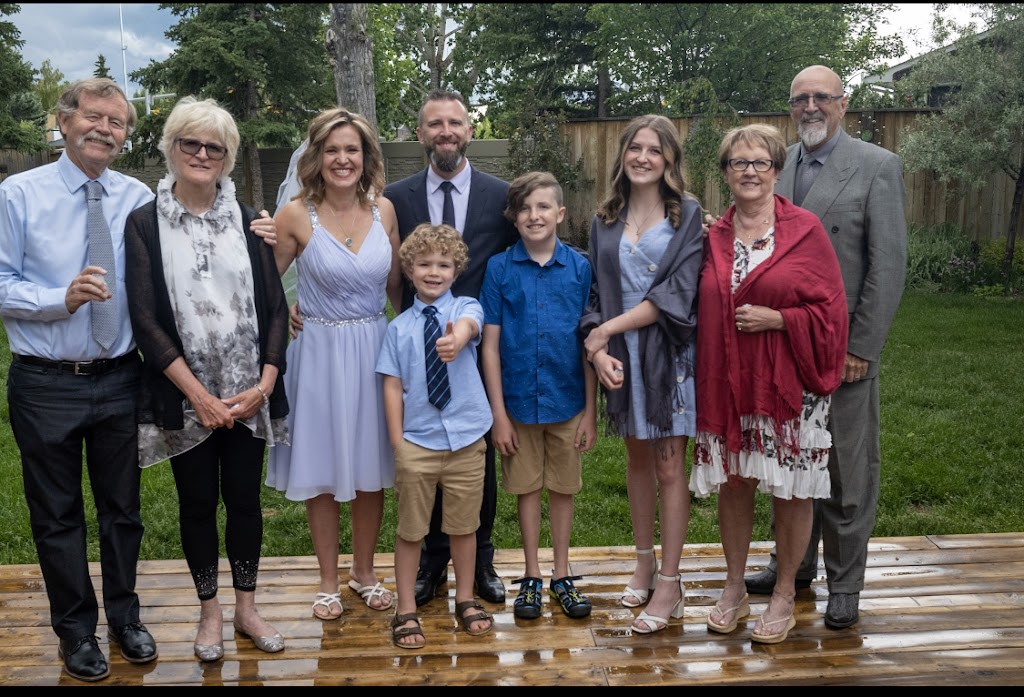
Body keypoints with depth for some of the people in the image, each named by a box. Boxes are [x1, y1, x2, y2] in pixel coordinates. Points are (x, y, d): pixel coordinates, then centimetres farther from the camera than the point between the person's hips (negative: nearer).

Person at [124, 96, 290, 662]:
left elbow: (275, 306, 2)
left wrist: (265, 383, -9)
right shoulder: (144, 224, -3)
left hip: (248, 394, 2)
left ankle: (246, 608, 28)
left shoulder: (247, 220, 3)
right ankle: (209, 611, 28)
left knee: (244, 497, 10)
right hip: (185, 395, -1)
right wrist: (199, 395, -13)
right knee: (197, 500, 10)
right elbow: (145, 319, -7)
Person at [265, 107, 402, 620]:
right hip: (318, 352, -2)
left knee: (371, 469, 11)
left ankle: (364, 573, 30)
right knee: (321, 470, 8)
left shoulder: (383, 210, 0)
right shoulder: (297, 215, -8)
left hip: (374, 351, 3)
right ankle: (328, 581, 25)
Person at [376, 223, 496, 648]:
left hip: (466, 441, 0)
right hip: (416, 442, 0)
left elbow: (469, 324, -28)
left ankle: (465, 601, 35)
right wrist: (397, 441, -6)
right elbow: (393, 385, -1)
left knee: (463, 525, 15)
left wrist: (457, 339, -52)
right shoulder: (399, 328, 0)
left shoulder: (465, 308, -2)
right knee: (411, 529, 11)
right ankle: (406, 611, 26)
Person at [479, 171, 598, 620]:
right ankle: (532, 576, 27)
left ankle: (561, 575, 28)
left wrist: (591, 411, -3)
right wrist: (498, 412, -6)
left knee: (563, 488, 13)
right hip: (519, 401, 0)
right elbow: (490, 344, -4)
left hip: (567, 401, 0)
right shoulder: (499, 268, -5)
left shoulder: (579, 268, -4)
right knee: (527, 488, 12)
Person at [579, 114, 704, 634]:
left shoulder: (687, 215, -3)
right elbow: (595, 293, 7)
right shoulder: (605, 221, 9)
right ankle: (644, 564, 28)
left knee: (669, 467, 0)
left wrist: (606, 329, -13)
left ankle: (669, 584, 10)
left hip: (668, 352, -4)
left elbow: (677, 292, -12)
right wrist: (597, 350, -10)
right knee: (637, 460, 13)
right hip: (620, 355, 4)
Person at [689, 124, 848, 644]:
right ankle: (734, 589, 29)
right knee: (732, 483, 11)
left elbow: (829, 310, -5)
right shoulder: (713, 237, 7)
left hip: (787, 383, -3)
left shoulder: (805, 230, -4)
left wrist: (775, 319, -15)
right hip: (726, 383, 3)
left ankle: (784, 596, 24)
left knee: (790, 490, 6)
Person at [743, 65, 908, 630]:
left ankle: (844, 582, 21)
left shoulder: (877, 166, -6)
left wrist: (860, 348, -13)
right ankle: (795, 563, 32)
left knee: (848, 469, 5)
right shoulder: (777, 166, 8)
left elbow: (889, 265, -10)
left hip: (843, 347, -4)